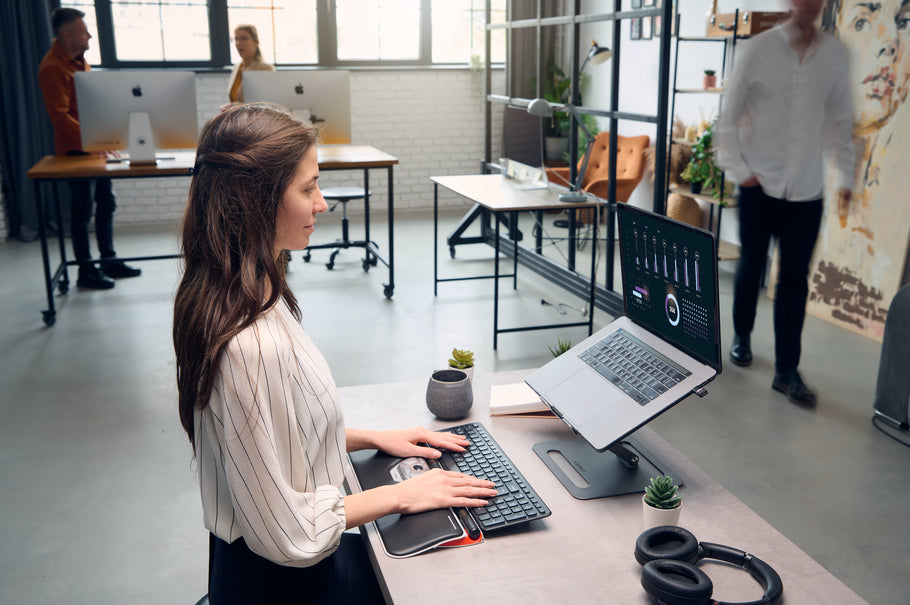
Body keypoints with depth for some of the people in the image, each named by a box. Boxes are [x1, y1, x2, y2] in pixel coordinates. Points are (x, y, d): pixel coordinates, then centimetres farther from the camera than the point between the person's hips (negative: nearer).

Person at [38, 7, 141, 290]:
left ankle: (109, 261, 27)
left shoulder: (78, 59, 11)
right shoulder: (52, 68, -18)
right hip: (75, 149, -9)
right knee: (82, 209, 0)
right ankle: (86, 271, 10)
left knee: (106, 203, 14)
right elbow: (60, 117, -22)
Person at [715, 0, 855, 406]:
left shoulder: (834, 55, 4)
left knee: (794, 280, 0)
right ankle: (741, 337, 34)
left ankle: (787, 371, 6)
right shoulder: (758, 49, -4)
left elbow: (840, 121, 11)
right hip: (760, 186, -1)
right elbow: (728, 117, -2)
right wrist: (739, 170, -6)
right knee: (752, 266, 11)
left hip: (807, 190, 2)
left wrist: (845, 177, 7)